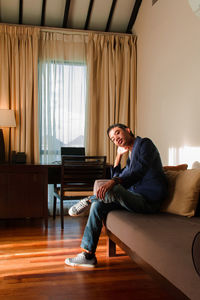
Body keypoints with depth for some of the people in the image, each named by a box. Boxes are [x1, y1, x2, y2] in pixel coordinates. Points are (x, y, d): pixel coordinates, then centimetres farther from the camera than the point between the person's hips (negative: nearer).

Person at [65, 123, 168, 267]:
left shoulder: (145, 143, -4)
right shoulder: (130, 156, 24)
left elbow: (138, 171, -21)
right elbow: (117, 178, 24)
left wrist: (114, 182, -34)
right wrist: (118, 156, 18)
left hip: (148, 201, -9)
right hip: (136, 198, 9)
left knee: (112, 190, -33)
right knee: (98, 206, -1)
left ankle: (88, 200, -3)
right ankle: (88, 255, 0)